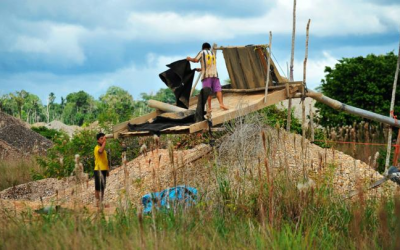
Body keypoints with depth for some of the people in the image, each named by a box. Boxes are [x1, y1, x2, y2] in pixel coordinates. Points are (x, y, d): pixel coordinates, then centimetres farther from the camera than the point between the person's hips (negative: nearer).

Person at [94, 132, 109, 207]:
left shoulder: (103, 148, 18)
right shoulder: (97, 148, -11)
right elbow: (100, 151, -38)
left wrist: (107, 170, 22)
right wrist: (104, 142, -30)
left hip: (103, 170, 9)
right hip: (98, 170, -9)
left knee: (103, 187, 11)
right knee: (98, 187, -5)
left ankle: (101, 201, 17)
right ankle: (98, 202, -3)